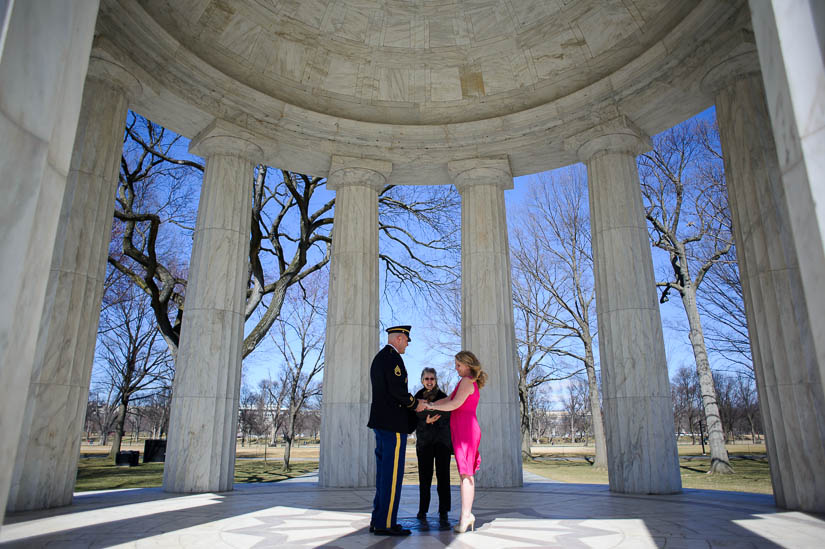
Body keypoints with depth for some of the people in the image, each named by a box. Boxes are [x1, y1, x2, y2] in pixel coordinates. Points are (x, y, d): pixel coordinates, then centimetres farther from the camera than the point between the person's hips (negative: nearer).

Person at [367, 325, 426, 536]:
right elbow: (397, 389, -21)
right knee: (393, 473, -6)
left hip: (381, 421, 10)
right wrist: (415, 404, -5)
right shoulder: (393, 357, -12)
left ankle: (378, 520, 17)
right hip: (393, 423, -10)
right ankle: (386, 523, -2)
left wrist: (411, 404, 17)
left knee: (384, 472, 13)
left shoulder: (378, 358, 19)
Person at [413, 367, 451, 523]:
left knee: (443, 476, -2)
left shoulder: (443, 396, 2)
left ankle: (443, 511, 3)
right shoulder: (417, 398, 3)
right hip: (424, 442, 1)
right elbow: (415, 421, 0)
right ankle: (423, 510, 12)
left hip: (442, 441, -1)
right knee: (424, 477, 2)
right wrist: (426, 422, -16)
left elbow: (450, 417, 3)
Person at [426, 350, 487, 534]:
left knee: (465, 473, -11)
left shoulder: (467, 381, -8)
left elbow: (455, 404, -17)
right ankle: (468, 515, 12)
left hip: (465, 428, -10)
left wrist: (432, 407, -7)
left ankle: (465, 516, -11)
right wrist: (429, 404, 12)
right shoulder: (471, 383, 21)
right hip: (468, 430, 10)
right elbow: (449, 399, 20)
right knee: (466, 473, 9)